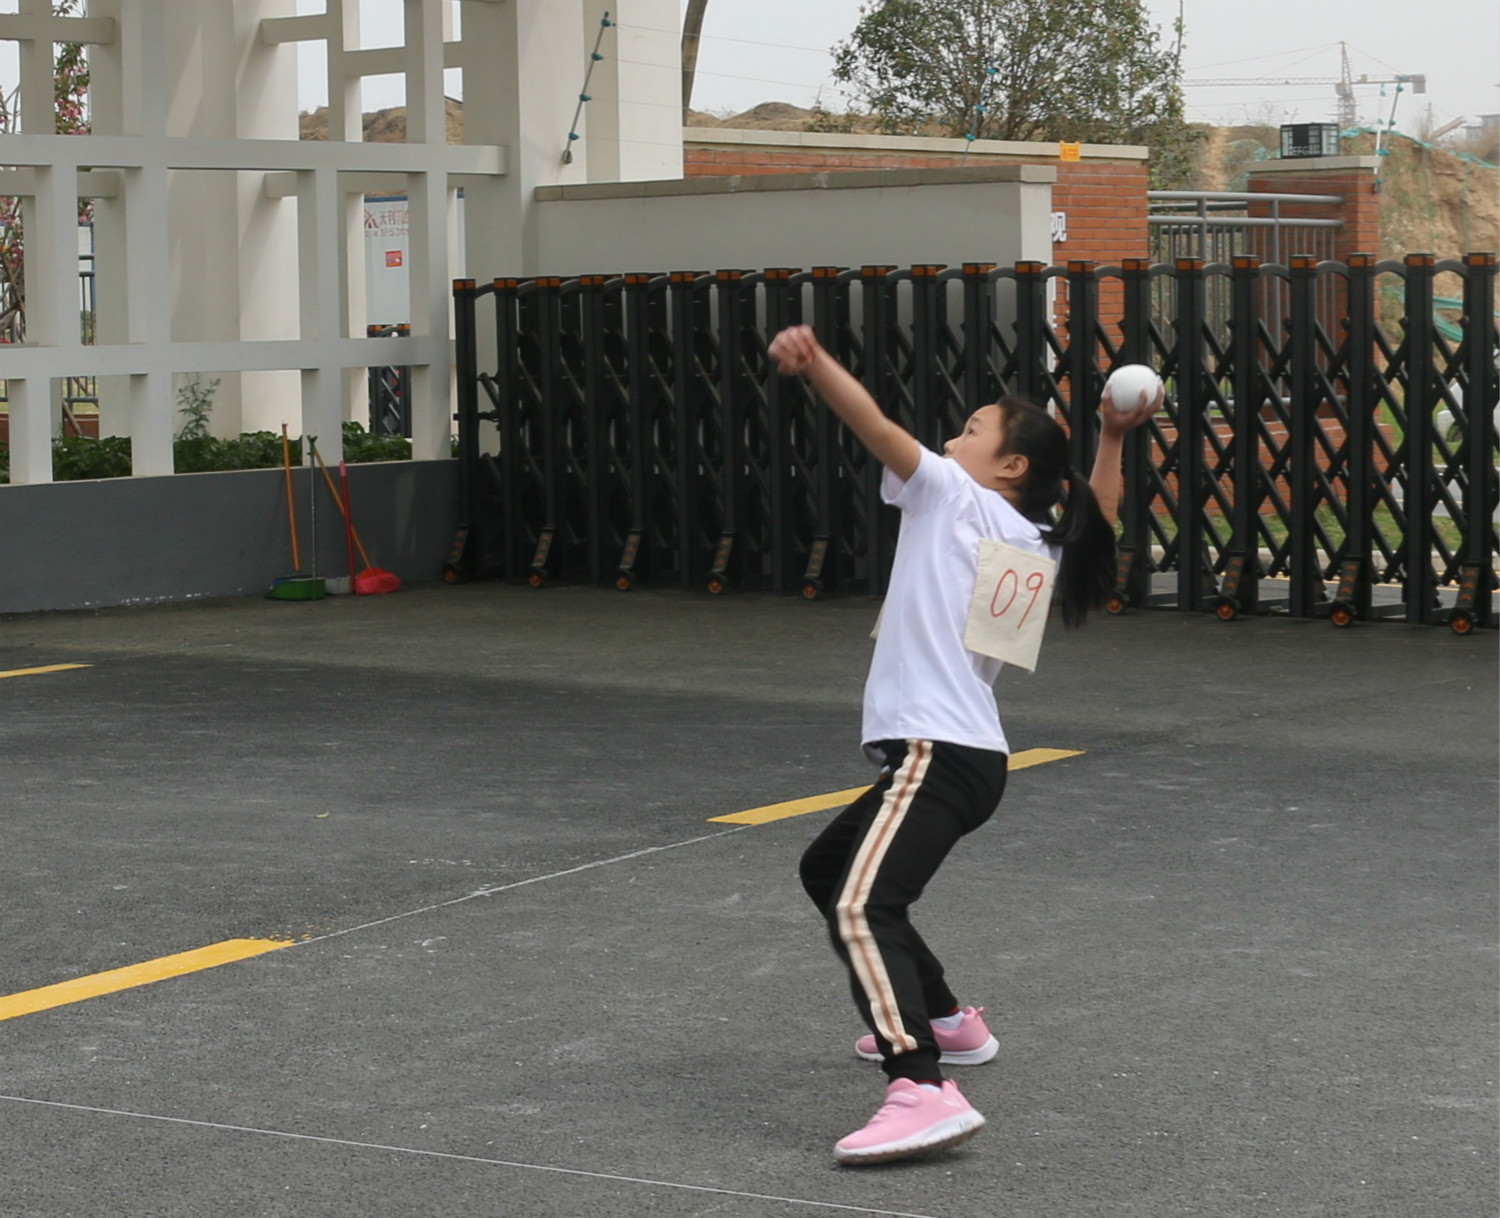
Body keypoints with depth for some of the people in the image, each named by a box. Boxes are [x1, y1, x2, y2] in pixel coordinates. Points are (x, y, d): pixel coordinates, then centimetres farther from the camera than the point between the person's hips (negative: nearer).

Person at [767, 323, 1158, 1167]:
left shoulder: (952, 493, -2)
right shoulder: (1043, 547, 17)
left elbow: (877, 425, -17)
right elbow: (1099, 524, 39)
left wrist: (813, 362, -29)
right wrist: (1111, 439, 33)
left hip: (938, 751, -10)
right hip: (964, 756, 10)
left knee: (861, 908, -28)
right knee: (826, 870, 31)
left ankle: (925, 1091, -45)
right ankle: (945, 1023, 42)